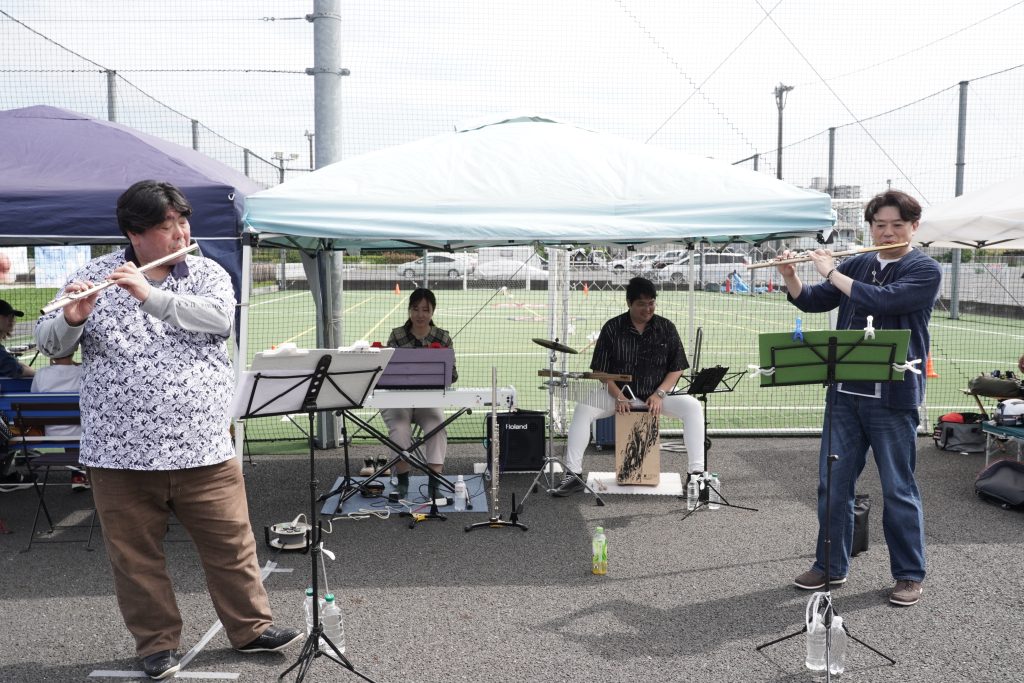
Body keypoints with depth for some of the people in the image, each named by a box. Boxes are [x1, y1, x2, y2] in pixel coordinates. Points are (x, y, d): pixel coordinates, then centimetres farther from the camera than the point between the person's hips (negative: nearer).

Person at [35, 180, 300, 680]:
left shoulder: (207, 274, 5)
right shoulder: (93, 276, 3)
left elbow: (218, 317, -15)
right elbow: (49, 344, 1)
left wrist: (150, 296, -23)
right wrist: (72, 319, -21)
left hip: (202, 447, 1)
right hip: (122, 451, 0)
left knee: (231, 543, 8)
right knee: (136, 555, 10)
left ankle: (252, 628, 26)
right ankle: (157, 643, 29)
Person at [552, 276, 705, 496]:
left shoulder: (666, 328, -1)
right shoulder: (612, 328, -4)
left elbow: (677, 368, 1)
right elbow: (600, 369, -3)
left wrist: (659, 394, -14)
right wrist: (619, 396, -17)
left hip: (658, 393, 1)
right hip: (618, 392, -1)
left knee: (693, 407, -26)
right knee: (583, 408, -27)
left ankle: (696, 473, -18)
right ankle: (573, 474, -21)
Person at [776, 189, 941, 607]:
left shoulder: (925, 270, -4)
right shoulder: (856, 265, 12)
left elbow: (883, 300, -20)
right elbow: (811, 302, 13)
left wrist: (832, 272, -14)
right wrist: (789, 277, -4)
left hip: (893, 398, -5)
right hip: (844, 393, 5)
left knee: (898, 489, 5)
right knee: (833, 483, 8)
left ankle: (909, 574, 20)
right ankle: (831, 565, 22)